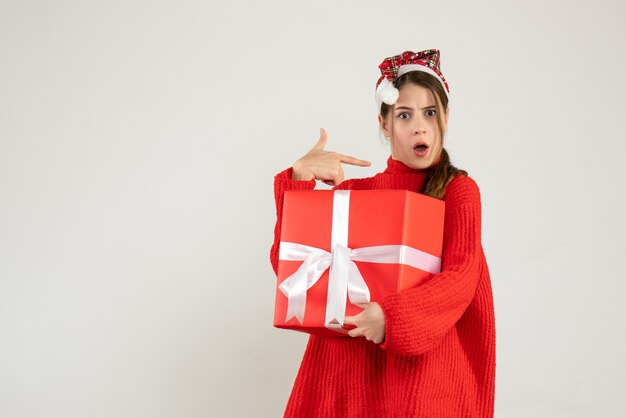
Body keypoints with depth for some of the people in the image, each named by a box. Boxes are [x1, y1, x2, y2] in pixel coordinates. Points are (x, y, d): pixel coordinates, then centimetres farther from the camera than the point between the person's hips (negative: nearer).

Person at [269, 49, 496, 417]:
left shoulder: (459, 190, 1)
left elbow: (460, 279, -13)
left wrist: (393, 316, -29)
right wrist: (299, 179, -10)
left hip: (426, 366, -2)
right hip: (349, 366, 2)